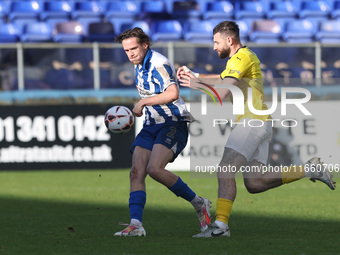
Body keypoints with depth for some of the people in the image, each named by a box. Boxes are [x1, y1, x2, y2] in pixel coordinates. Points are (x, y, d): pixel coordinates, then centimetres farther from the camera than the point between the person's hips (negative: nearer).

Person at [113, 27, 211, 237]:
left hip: (173, 124, -9)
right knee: (137, 172, -9)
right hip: (152, 125, 9)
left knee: (155, 169, -24)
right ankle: (136, 224, -16)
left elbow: (172, 93, -30)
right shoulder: (140, 64, 14)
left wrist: (143, 103, -21)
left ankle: (199, 204, -6)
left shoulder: (159, 64, -16)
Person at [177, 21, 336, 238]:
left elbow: (224, 91, -22)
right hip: (260, 123, 10)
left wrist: (198, 84, -11)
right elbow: (221, 79, 38)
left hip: (253, 122, -10)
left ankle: (220, 225, -24)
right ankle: (309, 169, 9)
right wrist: (195, 76, 26)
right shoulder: (240, 58, 22)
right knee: (254, 183, 6)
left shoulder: (243, 57, -10)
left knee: (225, 171, -17)